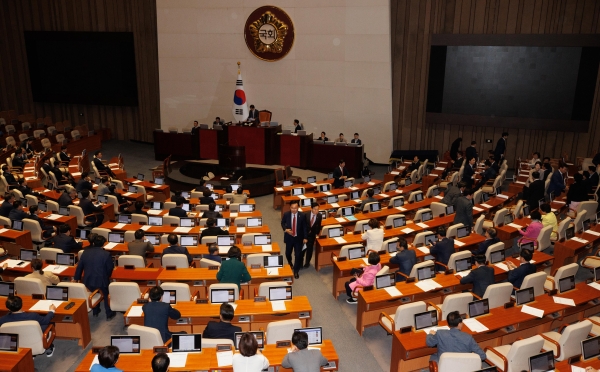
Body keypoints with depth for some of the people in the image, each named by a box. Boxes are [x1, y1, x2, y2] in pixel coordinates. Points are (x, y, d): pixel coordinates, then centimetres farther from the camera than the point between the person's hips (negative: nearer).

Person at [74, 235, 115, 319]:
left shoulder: (85, 252, -3)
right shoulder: (106, 254, -16)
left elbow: (79, 266, 5)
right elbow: (110, 268, -8)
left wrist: (76, 278, 18)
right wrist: (107, 276, 13)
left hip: (88, 281, 4)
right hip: (101, 281, -4)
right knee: (107, 295, 19)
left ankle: (95, 312, 41)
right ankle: (109, 314, 25)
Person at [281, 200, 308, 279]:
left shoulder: (302, 215, -13)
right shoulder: (286, 214, -12)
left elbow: (305, 227, -3)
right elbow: (282, 223, 5)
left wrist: (305, 237, -4)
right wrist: (285, 229, -14)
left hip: (298, 238, -1)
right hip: (289, 237, 1)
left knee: (298, 254, 1)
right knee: (288, 253, 17)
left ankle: (296, 271, 18)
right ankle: (290, 262, 52)